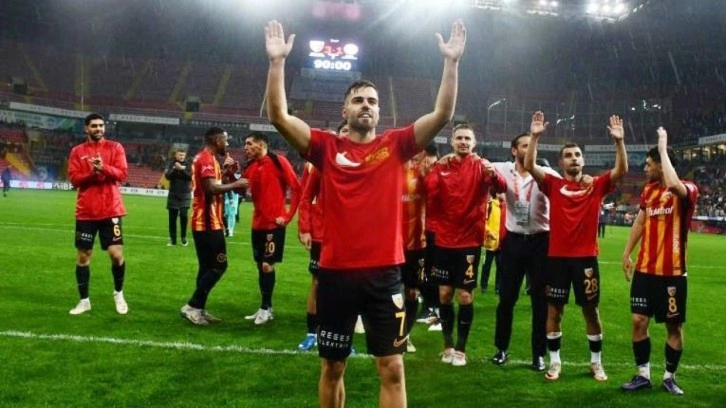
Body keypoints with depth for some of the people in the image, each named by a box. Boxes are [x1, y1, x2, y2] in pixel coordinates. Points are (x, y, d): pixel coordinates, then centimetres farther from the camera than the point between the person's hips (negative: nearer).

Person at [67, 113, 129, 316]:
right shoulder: (77, 151, 7)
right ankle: (84, 300, 18)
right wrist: (92, 172, -17)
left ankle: (118, 293, 18)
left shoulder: (115, 147, 5)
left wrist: (104, 167, -22)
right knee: (82, 256, 6)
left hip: (111, 210, -1)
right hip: (86, 212, 2)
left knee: (116, 254, -6)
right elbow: (74, 178, -1)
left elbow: (121, 174, -6)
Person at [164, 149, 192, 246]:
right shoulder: (172, 165, 3)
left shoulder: (188, 165, 1)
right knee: (172, 217, 4)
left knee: (183, 214, -15)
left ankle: (183, 236, 3)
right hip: (173, 194, 2)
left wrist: (182, 169, -23)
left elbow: (190, 176, -12)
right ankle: (172, 239, 13)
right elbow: (167, 176, -9)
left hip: (185, 195, -2)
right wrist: (176, 169, -22)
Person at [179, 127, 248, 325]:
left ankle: (198, 308, 15)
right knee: (218, 265, -7)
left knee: (207, 267, 12)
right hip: (209, 223, -10)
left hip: (203, 222, 10)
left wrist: (224, 171, 9)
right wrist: (236, 184, -16)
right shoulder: (207, 159, -15)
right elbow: (211, 188, -25)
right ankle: (192, 306, -4)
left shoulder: (204, 158, 17)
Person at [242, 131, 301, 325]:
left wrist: (288, 216, -11)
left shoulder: (278, 162, -9)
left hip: (274, 224, -7)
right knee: (260, 265, 10)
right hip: (258, 223, 7)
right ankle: (265, 308, 19)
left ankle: (265, 308, 6)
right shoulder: (250, 167, 10)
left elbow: (297, 189, -9)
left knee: (267, 265, -5)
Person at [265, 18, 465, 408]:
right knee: (332, 366, 14)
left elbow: (443, 114, -2)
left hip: (383, 273, 0)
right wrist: (277, 61, -12)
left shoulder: (395, 145, 4)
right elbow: (278, 116, -6)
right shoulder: (327, 148, 3)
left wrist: (451, 61, -8)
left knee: (392, 367, 5)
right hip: (336, 272, 0)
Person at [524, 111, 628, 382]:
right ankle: (554, 363, 18)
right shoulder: (552, 185, 2)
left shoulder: (596, 186, 5)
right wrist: (535, 136, -19)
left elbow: (621, 171, -6)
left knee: (591, 310, 9)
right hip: (557, 256, 0)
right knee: (554, 309, 6)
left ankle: (596, 363, 23)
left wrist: (619, 141, -17)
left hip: (586, 257, 1)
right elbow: (529, 166, -10)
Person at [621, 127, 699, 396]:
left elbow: (673, 185, -36)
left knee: (674, 326, 6)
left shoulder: (688, 190, -11)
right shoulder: (648, 190, 10)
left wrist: (663, 147, -25)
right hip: (645, 269, 5)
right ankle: (643, 374, 13)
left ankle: (670, 377, 22)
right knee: (638, 321, 2)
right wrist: (627, 253, 13)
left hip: (672, 272, -5)